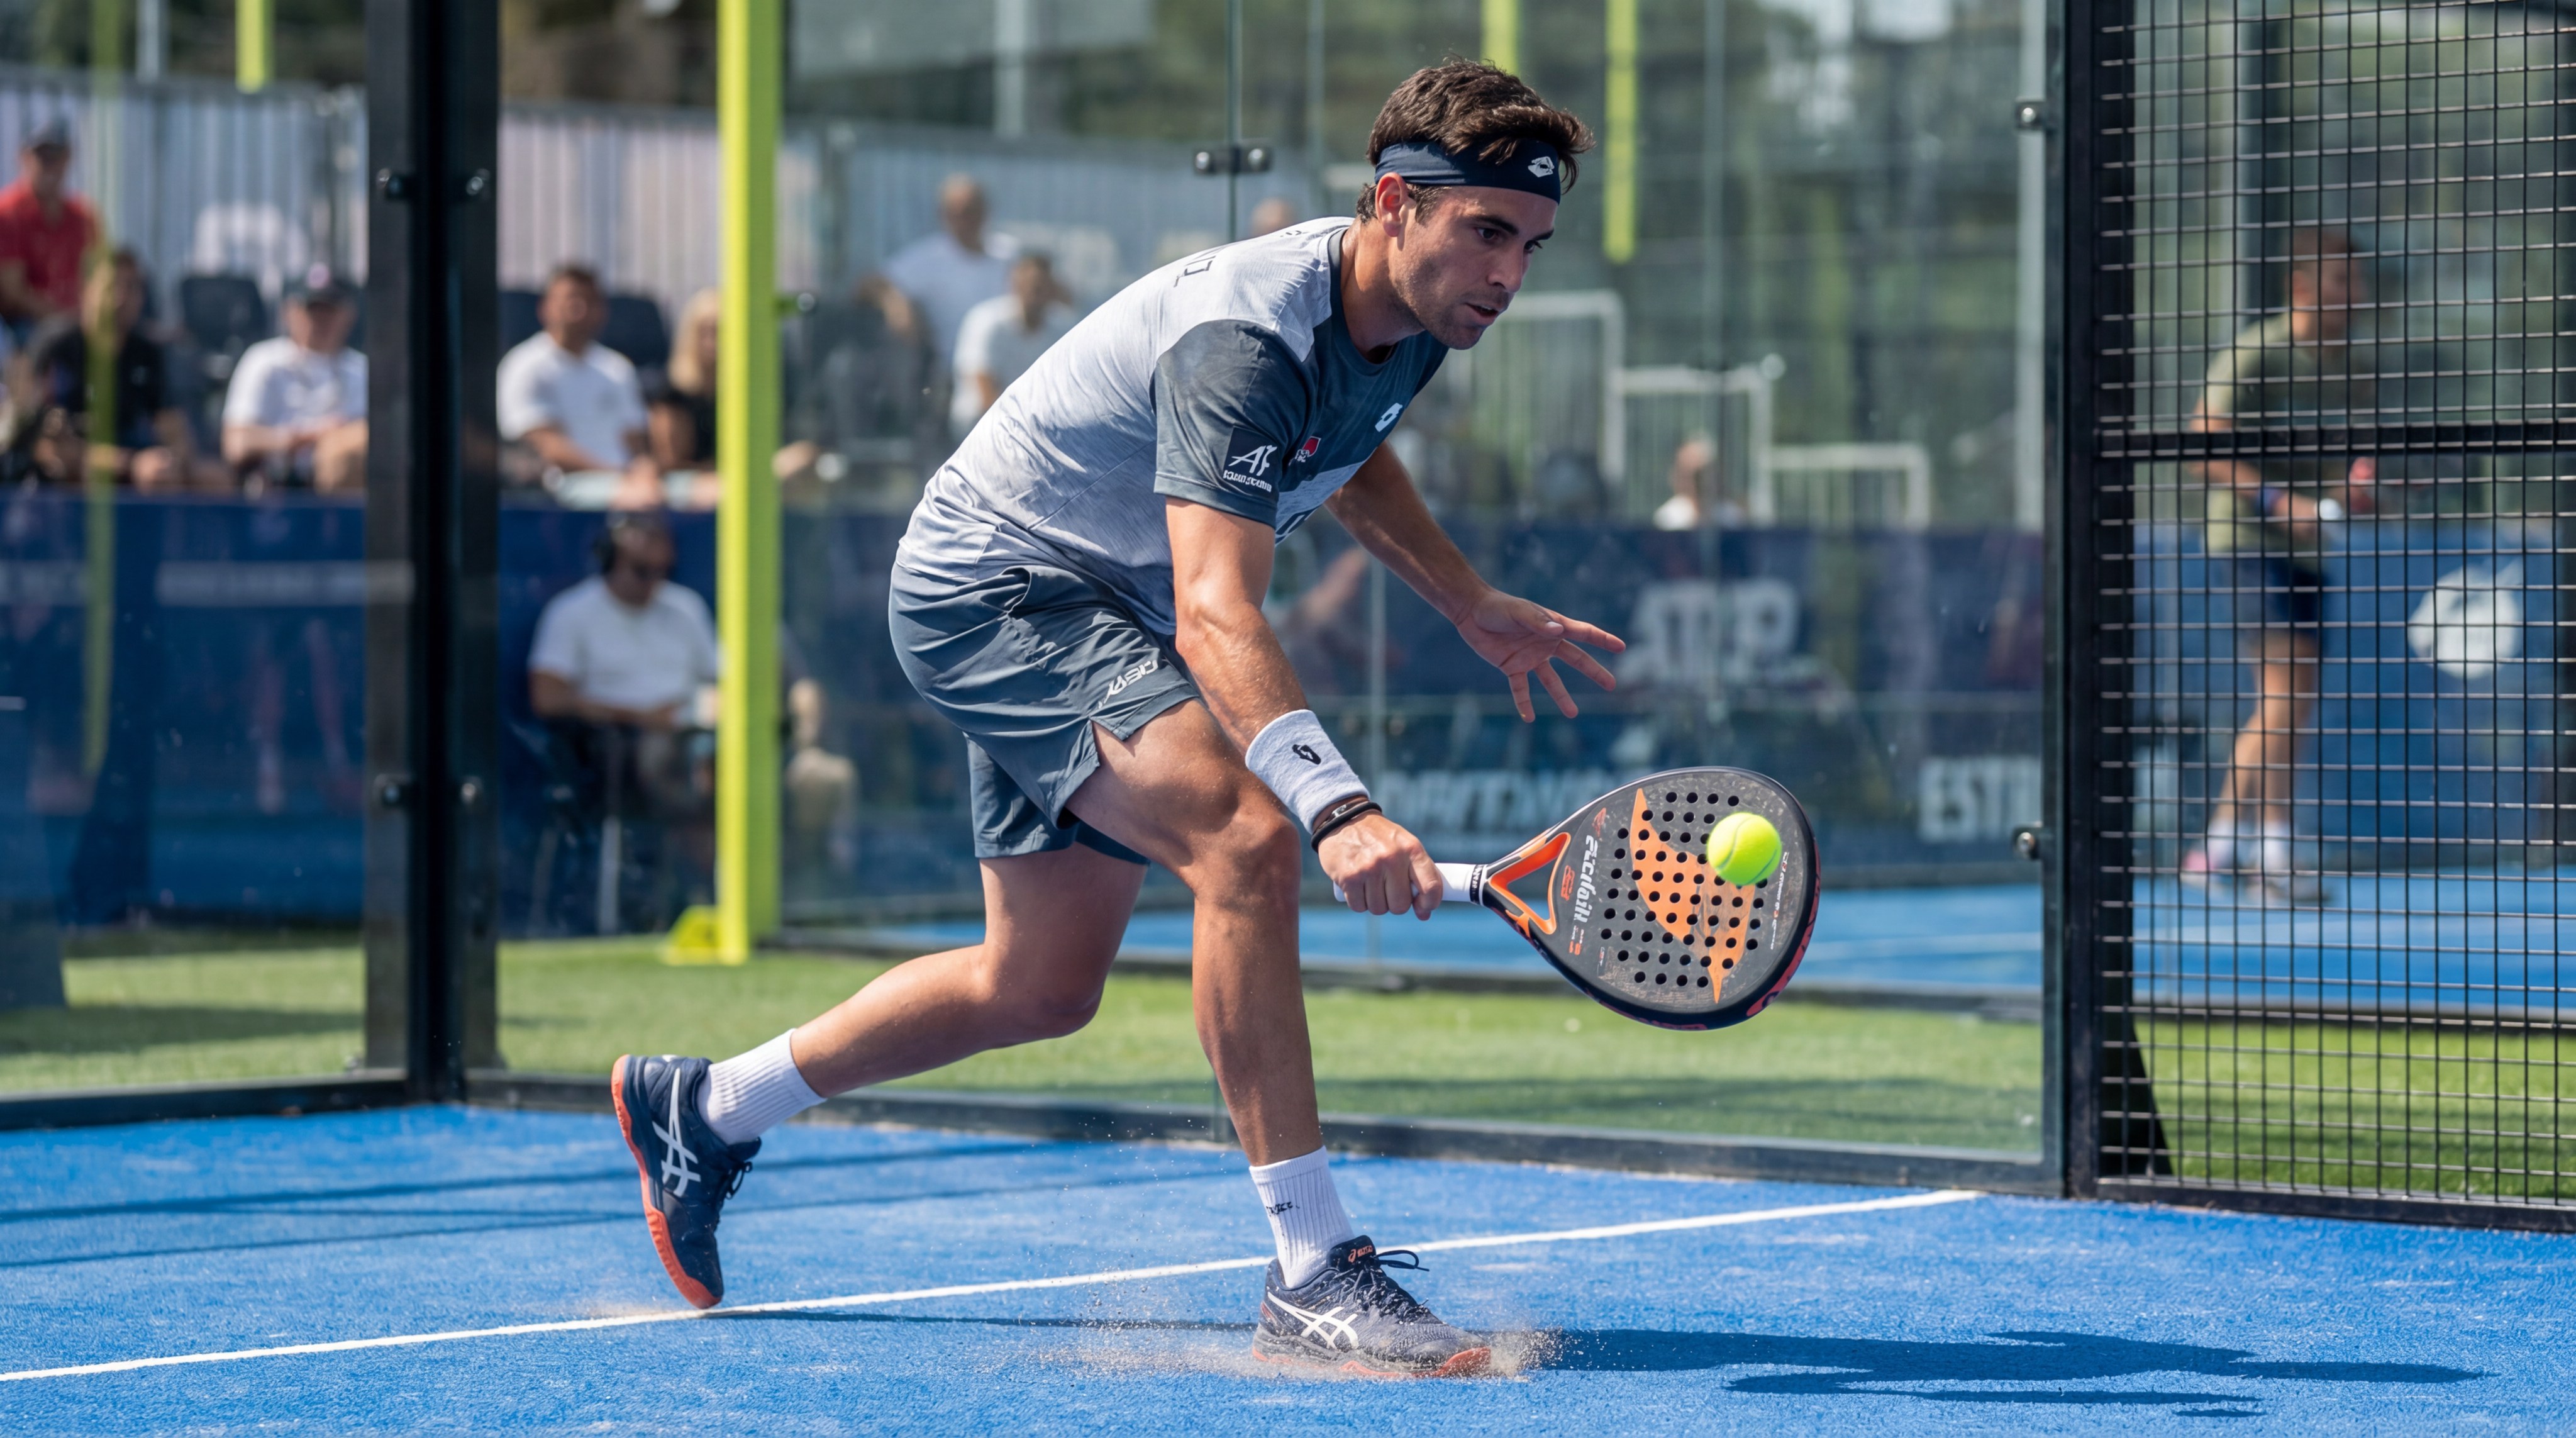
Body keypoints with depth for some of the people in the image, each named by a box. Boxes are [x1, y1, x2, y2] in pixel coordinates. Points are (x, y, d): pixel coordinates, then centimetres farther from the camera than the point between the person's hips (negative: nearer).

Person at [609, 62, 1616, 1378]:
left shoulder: (1406, 323, -5)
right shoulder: (1242, 338, -33)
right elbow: (1214, 619, -46)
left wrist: (1472, 606, 18)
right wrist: (1340, 809, -59)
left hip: (1100, 614, 10)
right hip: (987, 589, -10)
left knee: (1040, 989, 16)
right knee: (1244, 836, -31)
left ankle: (698, 1111, 37)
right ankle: (1311, 1279, -29)